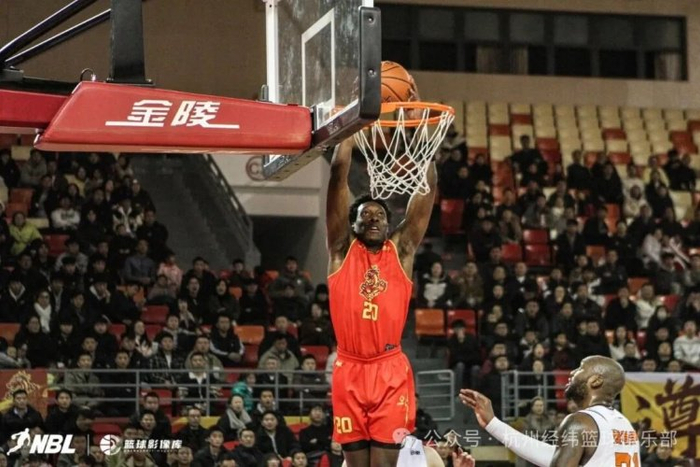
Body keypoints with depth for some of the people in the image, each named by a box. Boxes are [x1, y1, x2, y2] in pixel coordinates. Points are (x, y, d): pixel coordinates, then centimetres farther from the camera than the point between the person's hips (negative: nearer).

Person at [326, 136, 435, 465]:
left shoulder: (401, 250, 11)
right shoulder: (343, 249, 9)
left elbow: (428, 185, 7)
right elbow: (338, 176, 3)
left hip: (391, 370, 0)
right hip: (350, 369, 0)